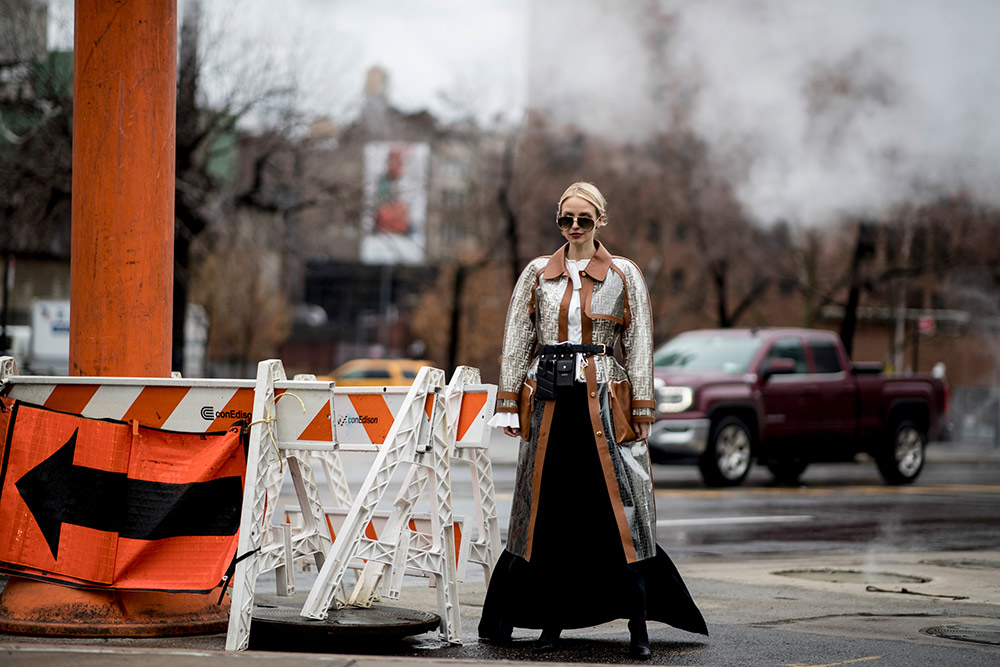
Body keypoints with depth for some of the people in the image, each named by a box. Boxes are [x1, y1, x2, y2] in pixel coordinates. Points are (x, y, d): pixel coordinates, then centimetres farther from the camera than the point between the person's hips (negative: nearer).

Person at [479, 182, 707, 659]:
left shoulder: (623, 276, 4)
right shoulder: (537, 273, 9)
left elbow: (639, 347, 5)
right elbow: (516, 341, 11)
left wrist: (640, 412, 0)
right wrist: (509, 405, 5)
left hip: (602, 399, -2)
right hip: (549, 400, 2)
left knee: (619, 511, -6)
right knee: (547, 509, 3)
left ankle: (639, 630, -4)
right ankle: (551, 622, 12)